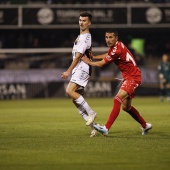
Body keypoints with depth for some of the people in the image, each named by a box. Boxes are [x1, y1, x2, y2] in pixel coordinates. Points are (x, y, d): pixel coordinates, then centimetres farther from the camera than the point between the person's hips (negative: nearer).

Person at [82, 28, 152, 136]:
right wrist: (93, 57, 15)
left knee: (117, 100, -24)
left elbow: (101, 64, -15)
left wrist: (88, 62, 1)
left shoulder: (117, 50, -24)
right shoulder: (115, 46, 5)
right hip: (128, 77, 11)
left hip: (133, 78, -11)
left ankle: (106, 128, -32)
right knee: (126, 107, 17)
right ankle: (145, 125, 34)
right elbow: (108, 55, 28)